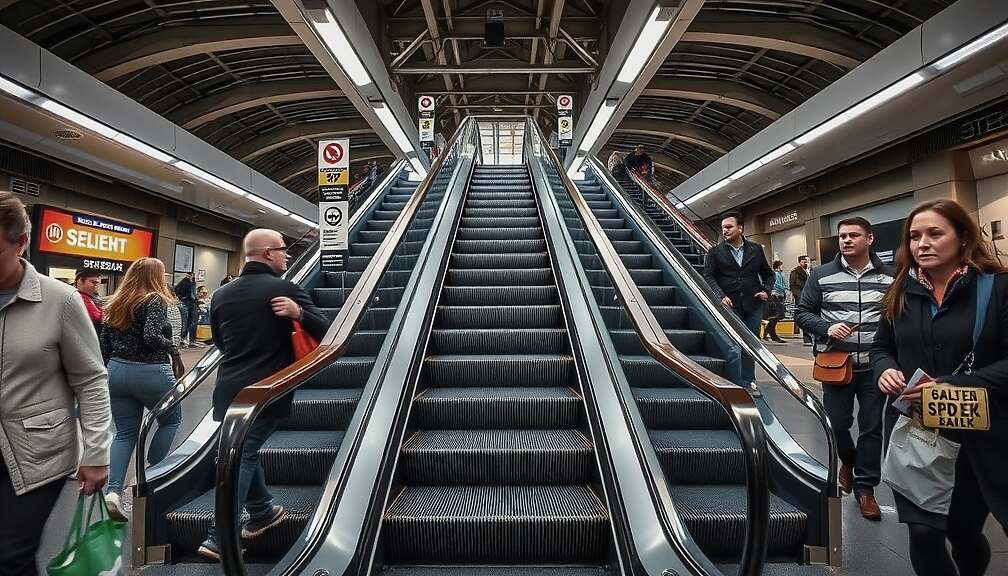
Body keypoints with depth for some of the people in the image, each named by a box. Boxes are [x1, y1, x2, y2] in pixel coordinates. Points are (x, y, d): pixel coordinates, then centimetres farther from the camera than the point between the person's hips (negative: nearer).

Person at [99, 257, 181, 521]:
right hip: (151, 373, -6)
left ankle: (113, 491, 2)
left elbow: (104, 343, 13)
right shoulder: (155, 300, -12)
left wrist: (109, 371, 21)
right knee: (171, 420, 16)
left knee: (125, 432, 13)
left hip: (117, 371, 7)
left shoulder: (115, 304, 10)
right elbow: (151, 336, -25)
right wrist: (173, 348, -8)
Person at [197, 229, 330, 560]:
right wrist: (300, 313, -28)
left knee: (241, 451, 21)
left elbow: (220, 343, 20)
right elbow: (325, 330, -12)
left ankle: (262, 511, 34)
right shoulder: (286, 290, -10)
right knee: (242, 456, 2)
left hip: (229, 390, 6)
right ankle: (219, 539, 6)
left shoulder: (221, 295, 7)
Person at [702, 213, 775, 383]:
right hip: (729, 306, -2)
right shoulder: (715, 251, 2)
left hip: (753, 305, 3)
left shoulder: (756, 249, 10)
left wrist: (766, 291, 5)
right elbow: (708, 277, -4)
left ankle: (748, 382, 16)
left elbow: (768, 274, 21)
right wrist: (721, 296, -16)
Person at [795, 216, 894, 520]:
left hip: (875, 365, 1)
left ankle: (865, 487, 22)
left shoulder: (889, 276, 2)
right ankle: (848, 461, 39)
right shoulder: (821, 275, -2)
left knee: (871, 427, 7)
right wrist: (826, 328, -17)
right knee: (837, 422, 8)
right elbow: (802, 313, 1)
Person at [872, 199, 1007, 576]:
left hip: (977, 434, -2)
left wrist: (953, 386, -24)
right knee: (923, 531, 1)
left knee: (963, 528, 16)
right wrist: (885, 370, -7)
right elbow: (881, 348, 14)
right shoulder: (901, 293, 6)